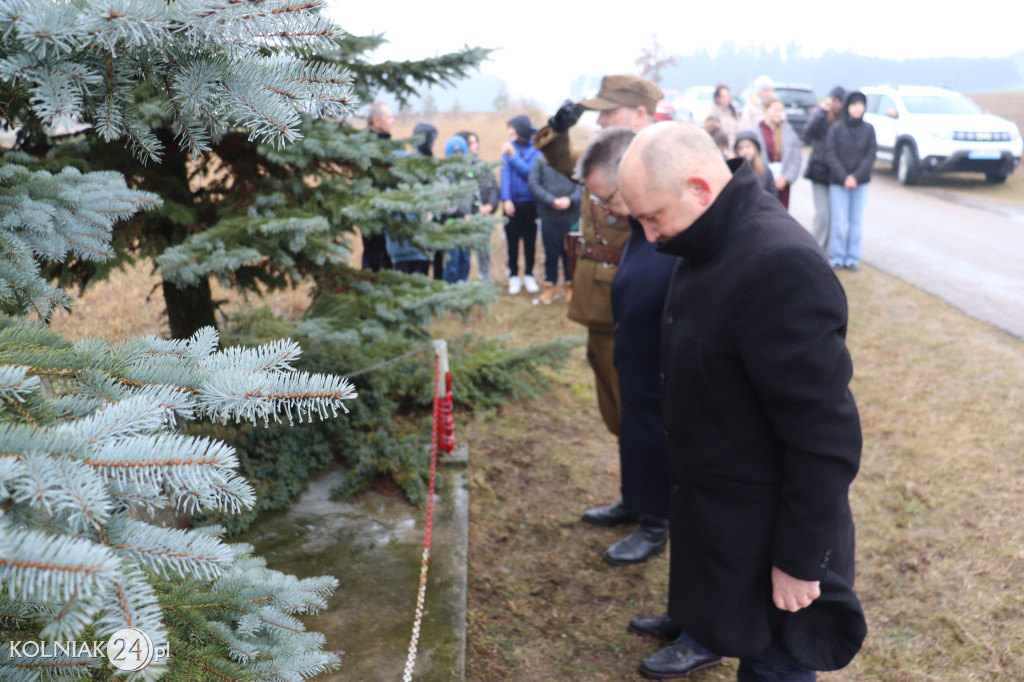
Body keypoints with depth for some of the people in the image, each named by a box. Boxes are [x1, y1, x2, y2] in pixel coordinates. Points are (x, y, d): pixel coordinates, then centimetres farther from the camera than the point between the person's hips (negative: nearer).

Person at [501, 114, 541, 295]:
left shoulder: (535, 149, -5)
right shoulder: (508, 147, 1)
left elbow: (529, 171, -14)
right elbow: (505, 173, -4)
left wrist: (513, 156, -19)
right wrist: (506, 199, -12)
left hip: (530, 203, -1)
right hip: (511, 202, 1)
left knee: (530, 240, 7)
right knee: (512, 240, 6)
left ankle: (529, 276, 20)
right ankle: (514, 277, 17)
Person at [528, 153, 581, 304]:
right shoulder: (541, 159, -1)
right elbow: (533, 184, -4)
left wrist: (570, 199, -18)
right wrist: (551, 200, -13)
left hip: (571, 216, 0)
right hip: (548, 216, 0)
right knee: (551, 252, 7)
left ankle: (570, 285, 24)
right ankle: (550, 286, 21)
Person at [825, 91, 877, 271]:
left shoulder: (868, 129, 1)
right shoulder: (836, 129, -4)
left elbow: (870, 156, -1)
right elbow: (830, 156, -7)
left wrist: (856, 176, -13)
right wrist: (844, 177, -15)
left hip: (860, 182, 2)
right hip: (838, 182, -2)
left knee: (857, 221, 5)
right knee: (839, 222, -2)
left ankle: (852, 257, 14)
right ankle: (836, 257, 9)